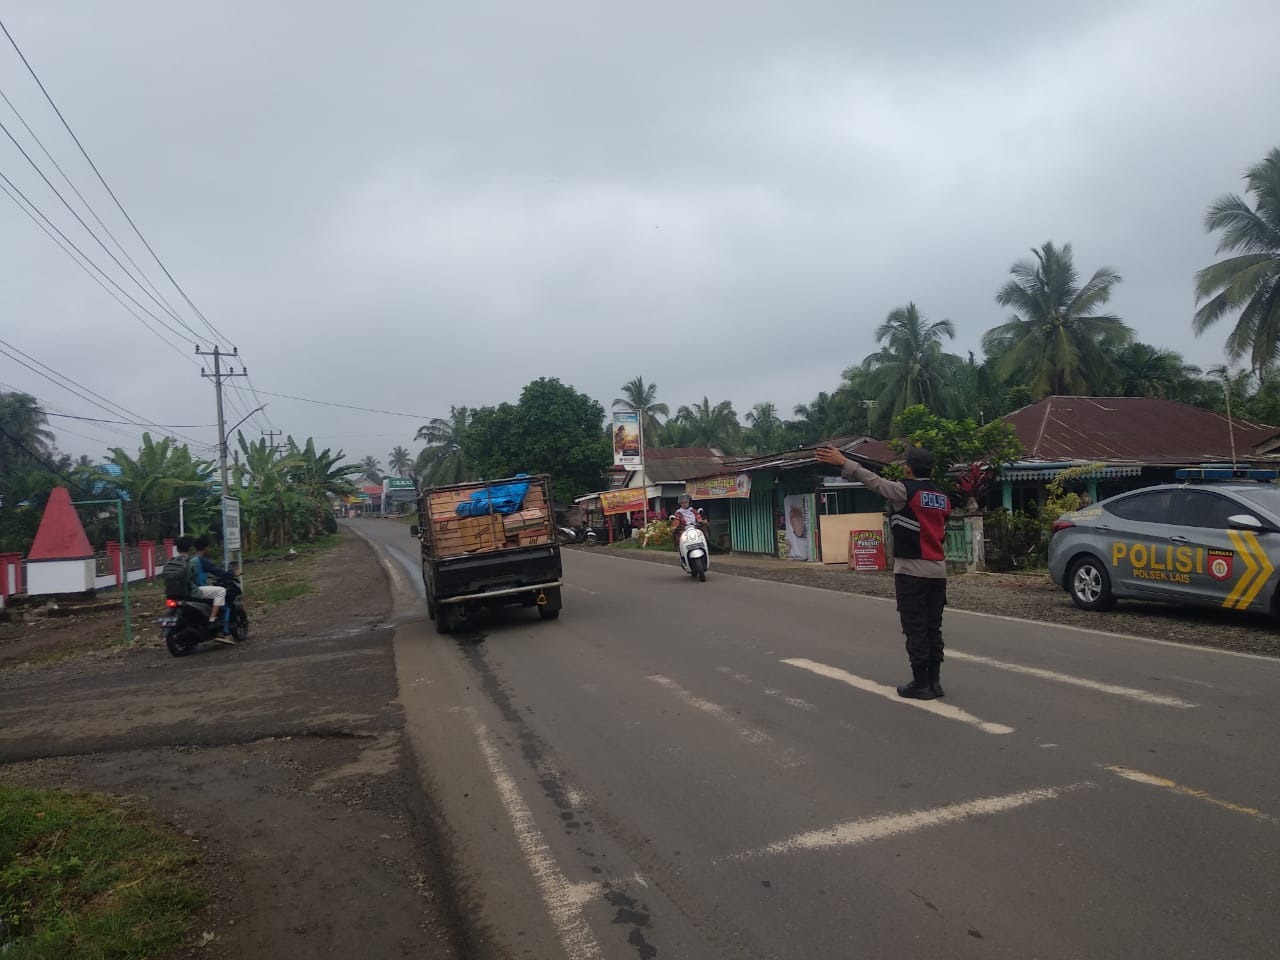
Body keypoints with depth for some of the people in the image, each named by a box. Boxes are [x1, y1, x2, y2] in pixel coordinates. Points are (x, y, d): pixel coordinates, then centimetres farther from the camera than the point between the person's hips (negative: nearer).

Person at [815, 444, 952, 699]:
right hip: (938, 570, 7)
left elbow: (874, 480, -10)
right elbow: (940, 533, 15)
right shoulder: (943, 498, 12)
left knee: (915, 629, -1)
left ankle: (920, 683, 2)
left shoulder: (905, 491, -10)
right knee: (933, 628, 11)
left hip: (911, 570, -7)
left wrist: (844, 463, -6)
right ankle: (934, 680, 15)